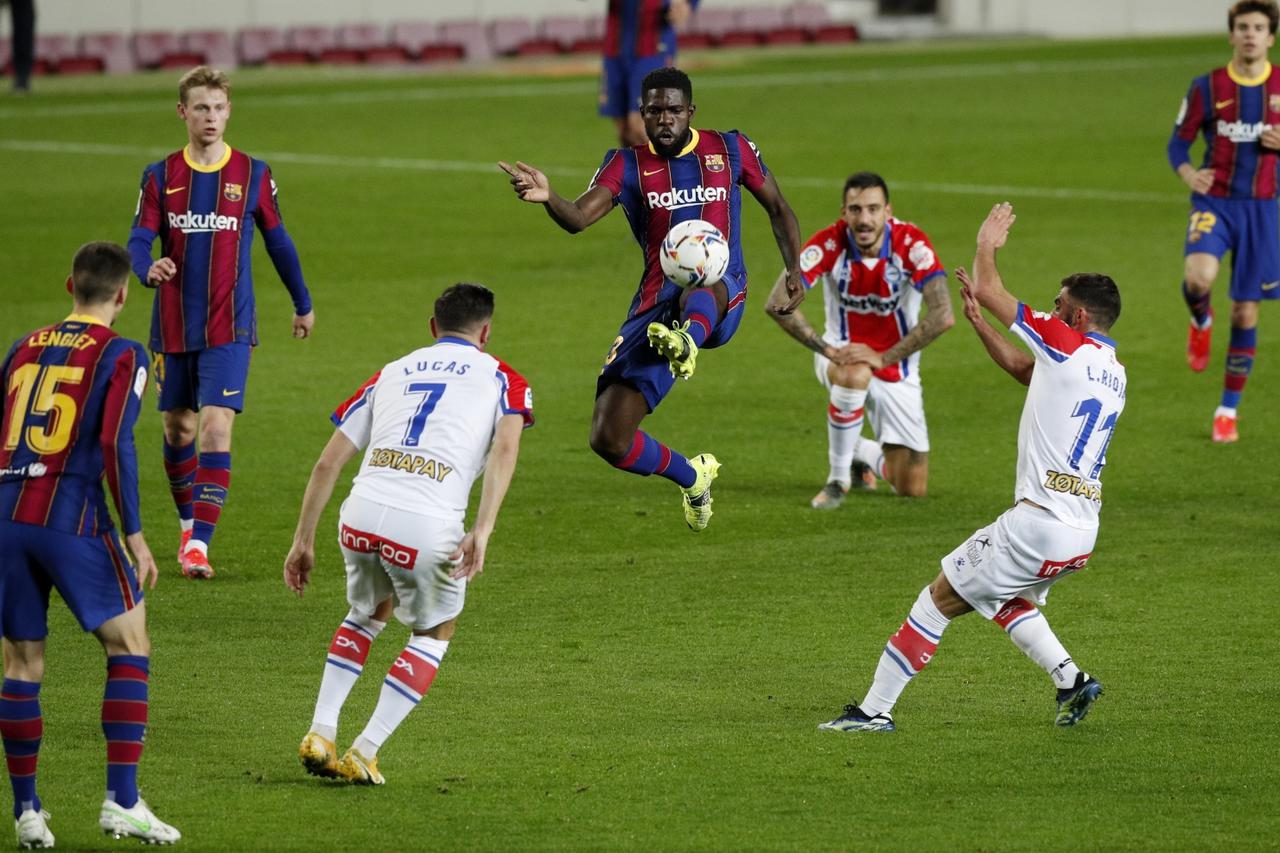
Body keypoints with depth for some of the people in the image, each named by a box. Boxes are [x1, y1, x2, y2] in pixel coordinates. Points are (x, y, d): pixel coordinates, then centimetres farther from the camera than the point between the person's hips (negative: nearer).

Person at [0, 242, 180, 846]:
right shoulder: (122, 356, 1)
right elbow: (114, 445, -10)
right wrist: (134, 535, -8)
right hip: (72, 519, -5)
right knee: (129, 645, 5)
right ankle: (121, 801, -3)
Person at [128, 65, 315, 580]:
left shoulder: (253, 175, 0)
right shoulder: (160, 177, 1)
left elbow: (277, 242, 12)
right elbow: (138, 243, -6)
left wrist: (302, 303, 22)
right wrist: (149, 269, -30)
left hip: (229, 329, -2)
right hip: (173, 329, 2)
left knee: (216, 428, -15)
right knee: (178, 430, 13)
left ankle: (200, 544, -17)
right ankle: (189, 524, 36)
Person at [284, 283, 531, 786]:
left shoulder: (391, 373, 25)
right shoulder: (500, 379, 16)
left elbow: (328, 463, 19)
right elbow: (505, 447, -5)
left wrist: (303, 540, 22)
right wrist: (482, 532, -14)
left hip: (362, 515, 3)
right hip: (427, 528, -3)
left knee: (368, 615, 33)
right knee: (434, 635, 23)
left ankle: (320, 735, 23)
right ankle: (363, 755, 15)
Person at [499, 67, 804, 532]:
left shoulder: (730, 149, 9)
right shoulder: (629, 164, 6)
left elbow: (777, 208, 21)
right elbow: (579, 217, -12)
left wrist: (794, 270, 4)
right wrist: (547, 197, -36)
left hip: (721, 299, -2)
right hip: (656, 309, 2)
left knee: (700, 291, -42)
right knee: (609, 440, -6)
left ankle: (686, 342, -75)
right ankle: (693, 478, 21)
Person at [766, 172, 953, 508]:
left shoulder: (912, 244, -22)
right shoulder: (829, 244, -21)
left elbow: (942, 316, -30)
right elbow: (778, 303, -27)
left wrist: (884, 358, -31)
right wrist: (828, 350, -33)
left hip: (897, 364, 1)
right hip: (844, 352, -1)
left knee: (913, 489, 0)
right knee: (855, 375, -42)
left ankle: (863, 453, 36)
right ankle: (838, 478, -19)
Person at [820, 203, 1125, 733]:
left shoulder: (1067, 347, -10)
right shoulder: (1113, 372, 13)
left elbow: (987, 289, -1)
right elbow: (1019, 367, 29)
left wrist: (987, 243, 17)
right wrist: (978, 322, 25)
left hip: (1039, 523, -8)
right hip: (1082, 534, 8)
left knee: (938, 600, 2)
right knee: (1006, 599, 31)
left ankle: (875, 709, 4)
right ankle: (1070, 680, 15)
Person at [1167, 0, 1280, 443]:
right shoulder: (1207, 87, -1)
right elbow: (1178, 143, 5)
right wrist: (1188, 174, -16)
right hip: (1213, 202, -1)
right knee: (1198, 277, -31)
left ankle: (1229, 410, 17)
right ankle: (1201, 322, 6)